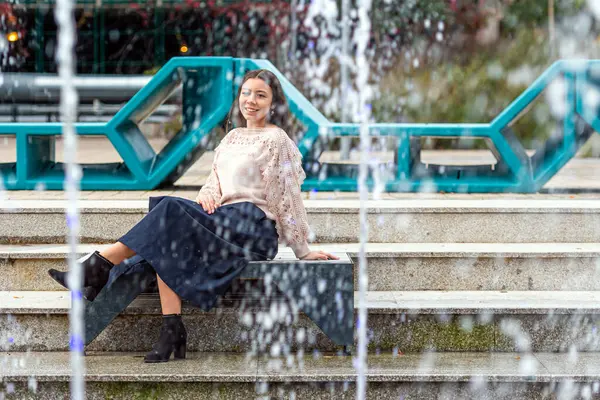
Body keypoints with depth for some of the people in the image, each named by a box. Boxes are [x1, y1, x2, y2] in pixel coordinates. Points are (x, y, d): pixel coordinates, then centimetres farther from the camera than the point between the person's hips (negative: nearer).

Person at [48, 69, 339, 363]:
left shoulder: (276, 139, 2)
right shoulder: (233, 136, 23)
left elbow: (288, 197, -1)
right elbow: (216, 178, 21)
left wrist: (302, 249, -2)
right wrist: (208, 194, -4)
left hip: (256, 225, -7)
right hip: (227, 221, 7)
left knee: (171, 210, -24)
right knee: (166, 243, -22)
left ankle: (101, 265, -27)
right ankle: (171, 329, -32)